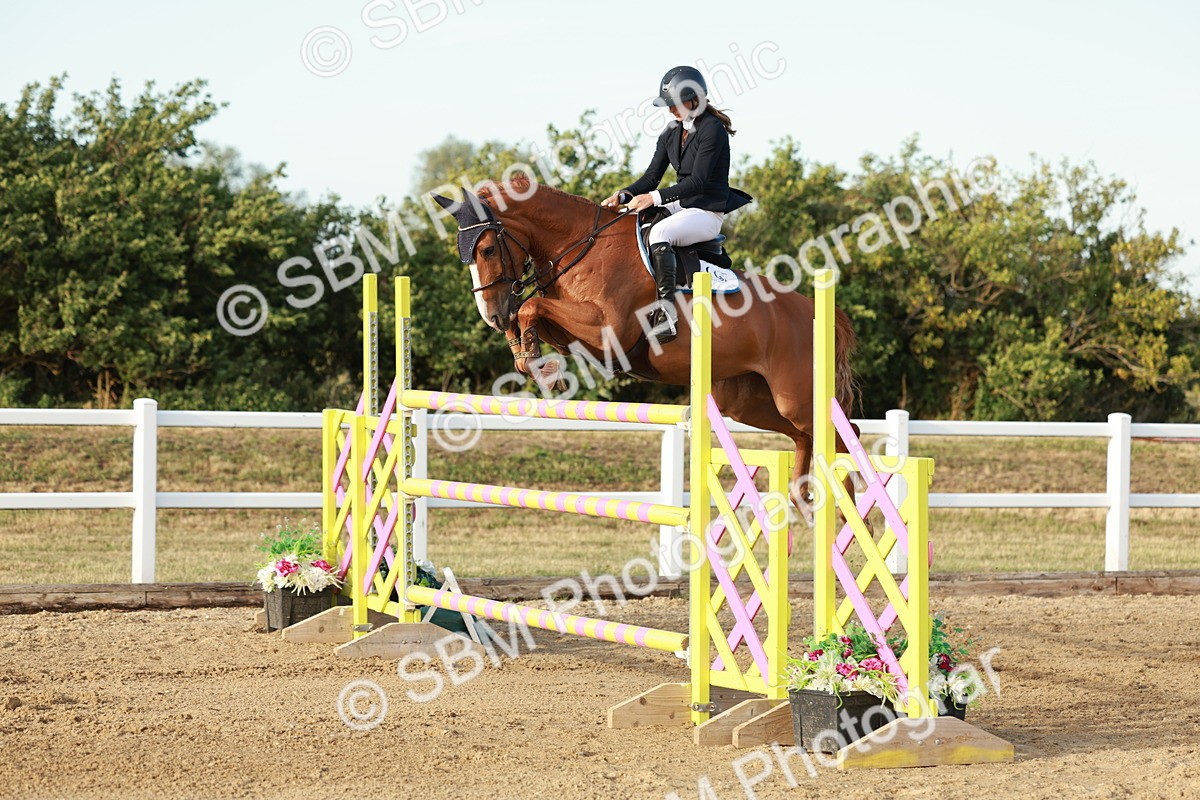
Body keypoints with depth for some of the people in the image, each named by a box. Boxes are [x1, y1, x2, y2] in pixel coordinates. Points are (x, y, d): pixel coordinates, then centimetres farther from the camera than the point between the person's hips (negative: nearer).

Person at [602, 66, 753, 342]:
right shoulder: (671, 134, 11)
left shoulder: (712, 130, -13)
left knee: (659, 233, -35)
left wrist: (655, 197, -28)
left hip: (710, 213, -9)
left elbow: (698, 182, -21)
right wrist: (623, 196, -10)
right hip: (681, 207, 9)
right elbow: (652, 176, 9)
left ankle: (666, 314, -39)